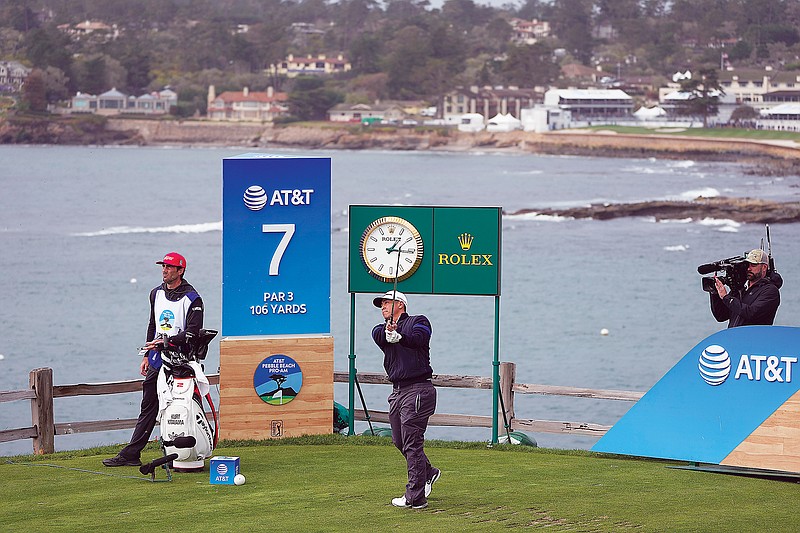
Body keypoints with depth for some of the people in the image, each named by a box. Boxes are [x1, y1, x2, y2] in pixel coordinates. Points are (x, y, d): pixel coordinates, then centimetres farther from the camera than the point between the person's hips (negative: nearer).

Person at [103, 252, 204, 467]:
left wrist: (166, 341, -20)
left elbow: (193, 332, -14)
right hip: (157, 360, 7)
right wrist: (147, 355, 19)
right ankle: (131, 454, 8)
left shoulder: (192, 299, -7)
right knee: (148, 408, 8)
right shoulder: (157, 294, 16)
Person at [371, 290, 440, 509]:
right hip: (397, 391, 7)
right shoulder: (381, 329, 17)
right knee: (399, 441, 14)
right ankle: (428, 473, 37)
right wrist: (388, 331, -29)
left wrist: (399, 337, -37)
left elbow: (418, 338, -19)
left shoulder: (418, 321, 2)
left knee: (412, 443, -9)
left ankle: (415, 497, -6)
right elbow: (378, 335, -7)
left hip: (417, 390, -7)